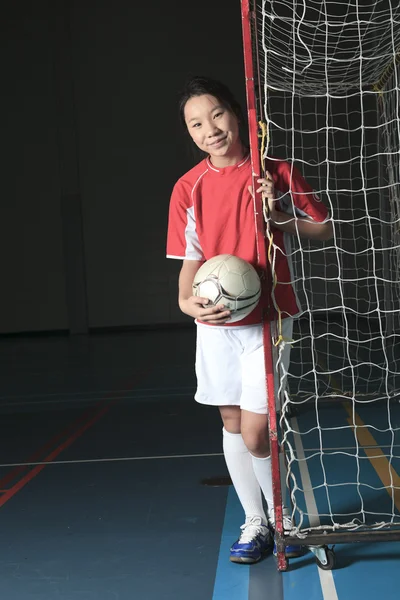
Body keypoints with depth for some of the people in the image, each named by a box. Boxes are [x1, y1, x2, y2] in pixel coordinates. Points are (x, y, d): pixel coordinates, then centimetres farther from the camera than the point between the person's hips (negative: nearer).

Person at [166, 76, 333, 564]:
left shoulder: (275, 173, -3)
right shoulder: (189, 188, 1)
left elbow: (324, 229, 5)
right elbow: (191, 259, 2)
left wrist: (278, 216, -12)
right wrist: (188, 301, -18)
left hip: (268, 318, -3)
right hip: (215, 323, 3)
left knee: (256, 434, -8)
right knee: (231, 424, 11)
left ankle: (282, 516, 19)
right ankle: (255, 522, 29)